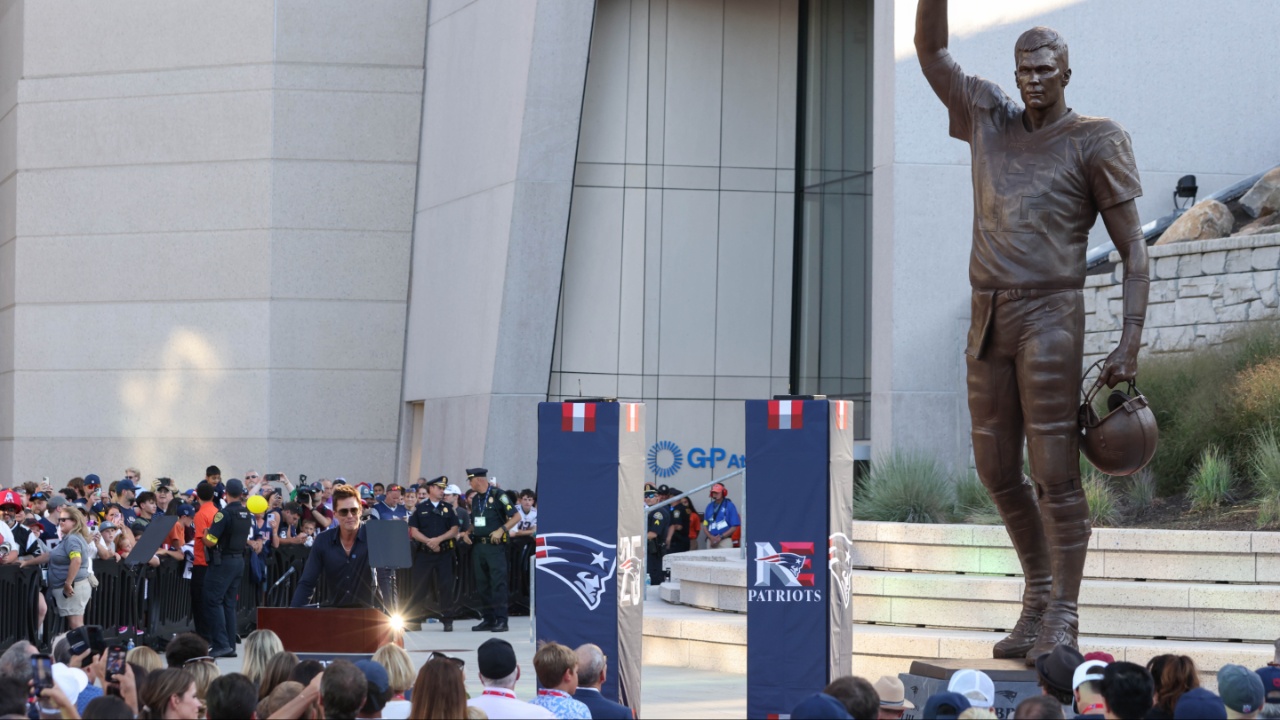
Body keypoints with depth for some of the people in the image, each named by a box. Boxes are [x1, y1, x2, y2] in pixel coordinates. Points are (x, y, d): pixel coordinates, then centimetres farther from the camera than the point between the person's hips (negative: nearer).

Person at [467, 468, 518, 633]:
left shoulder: (498, 496, -6)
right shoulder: (475, 499, 15)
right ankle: (489, 619, 15)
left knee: (498, 582, -10)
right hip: (479, 545, 7)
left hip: (494, 545, -7)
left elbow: (515, 517, -8)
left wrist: (501, 530, -17)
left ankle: (501, 620, -10)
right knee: (482, 584, 8)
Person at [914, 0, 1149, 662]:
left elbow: (1134, 249, -3)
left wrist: (1130, 343, -12)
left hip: (1051, 319, -6)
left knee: (1055, 473, -7)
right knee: (996, 471, 10)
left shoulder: (1095, 143, -2)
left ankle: (1061, 622, -2)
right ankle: (1039, 593, 28)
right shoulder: (991, 120, 14)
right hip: (988, 319, 6)